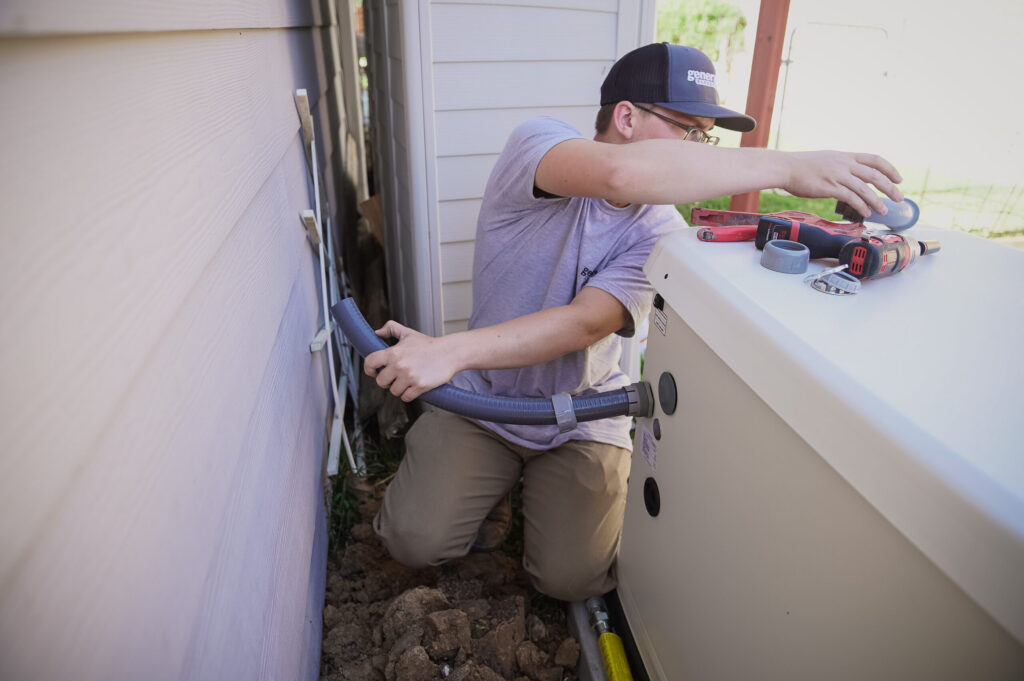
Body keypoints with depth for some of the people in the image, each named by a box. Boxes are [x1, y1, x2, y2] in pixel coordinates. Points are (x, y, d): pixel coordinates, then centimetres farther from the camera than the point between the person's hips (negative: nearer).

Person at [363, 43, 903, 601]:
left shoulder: (660, 230, -10)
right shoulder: (536, 142, -16)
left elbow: (586, 323, -25)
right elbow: (620, 173, -41)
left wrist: (452, 351, -37)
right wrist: (785, 167, -39)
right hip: (483, 399, -1)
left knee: (571, 578, -10)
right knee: (416, 539, -14)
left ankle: (542, 488, 22)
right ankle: (497, 479, 18)